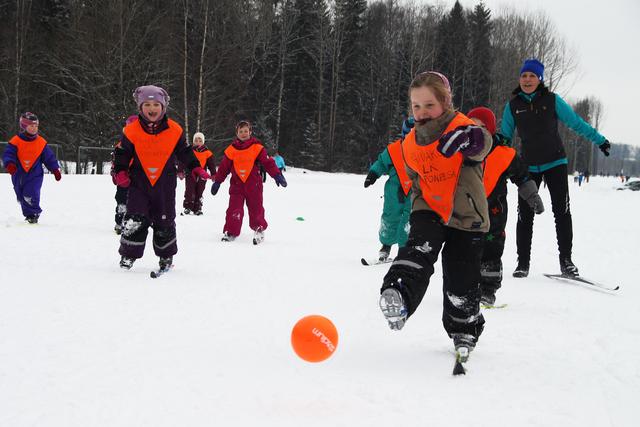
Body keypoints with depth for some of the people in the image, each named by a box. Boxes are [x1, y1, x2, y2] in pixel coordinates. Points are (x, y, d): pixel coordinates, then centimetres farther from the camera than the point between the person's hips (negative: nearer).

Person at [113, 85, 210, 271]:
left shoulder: (174, 130, -4)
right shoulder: (131, 131, -6)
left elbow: (185, 152, 8)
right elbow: (122, 154, 3)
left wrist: (196, 169, 1)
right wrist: (120, 172, -9)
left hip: (165, 184, 1)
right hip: (139, 182, -1)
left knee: (165, 221, 8)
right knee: (135, 220, -7)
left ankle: (166, 256, 25)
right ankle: (128, 255, 7)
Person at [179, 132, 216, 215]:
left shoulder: (207, 152, 5)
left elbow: (211, 164, 9)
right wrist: (180, 171, -8)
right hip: (190, 175, -2)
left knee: (199, 193, 7)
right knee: (189, 192, -5)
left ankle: (197, 209, 15)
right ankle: (187, 208, 1)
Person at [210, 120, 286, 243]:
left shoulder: (257, 147, -1)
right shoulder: (232, 149, 4)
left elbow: (268, 162, -4)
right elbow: (224, 167, 9)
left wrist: (277, 175, -12)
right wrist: (217, 181, 11)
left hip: (253, 184, -1)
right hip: (236, 184, 1)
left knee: (256, 208, 5)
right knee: (234, 209, -5)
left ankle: (259, 230, 22)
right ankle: (230, 232, 2)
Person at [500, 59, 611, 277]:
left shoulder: (552, 100, -4)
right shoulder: (513, 105, 1)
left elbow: (576, 122, 2)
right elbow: (504, 136, 11)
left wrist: (599, 140, 3)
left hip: (555, 163, -1)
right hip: (529, 167, 1)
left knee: (562, 211, -5)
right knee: (525, 215, 0)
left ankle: (566, 259, 5)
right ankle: (523, 262, 10)